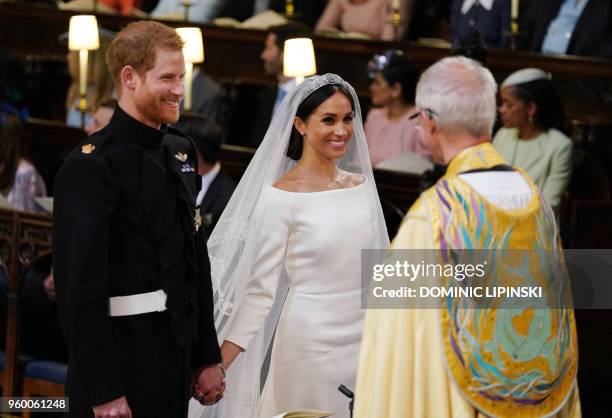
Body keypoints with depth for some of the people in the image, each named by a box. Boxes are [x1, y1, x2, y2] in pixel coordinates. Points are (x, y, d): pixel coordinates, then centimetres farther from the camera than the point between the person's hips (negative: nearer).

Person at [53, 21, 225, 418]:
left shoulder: (181, 151, 11)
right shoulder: (91, 165, -14)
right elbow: (80, 286, -18)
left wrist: (207, 356, 14)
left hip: (176, 359, 7)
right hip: (121, 365, -7)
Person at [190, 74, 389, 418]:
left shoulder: (361, 184, 6)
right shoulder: (281, 197, -10)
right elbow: (260, 287, -10)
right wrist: (218, 365, -16)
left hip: (365, 338, 5)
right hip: (311, 339, -5)